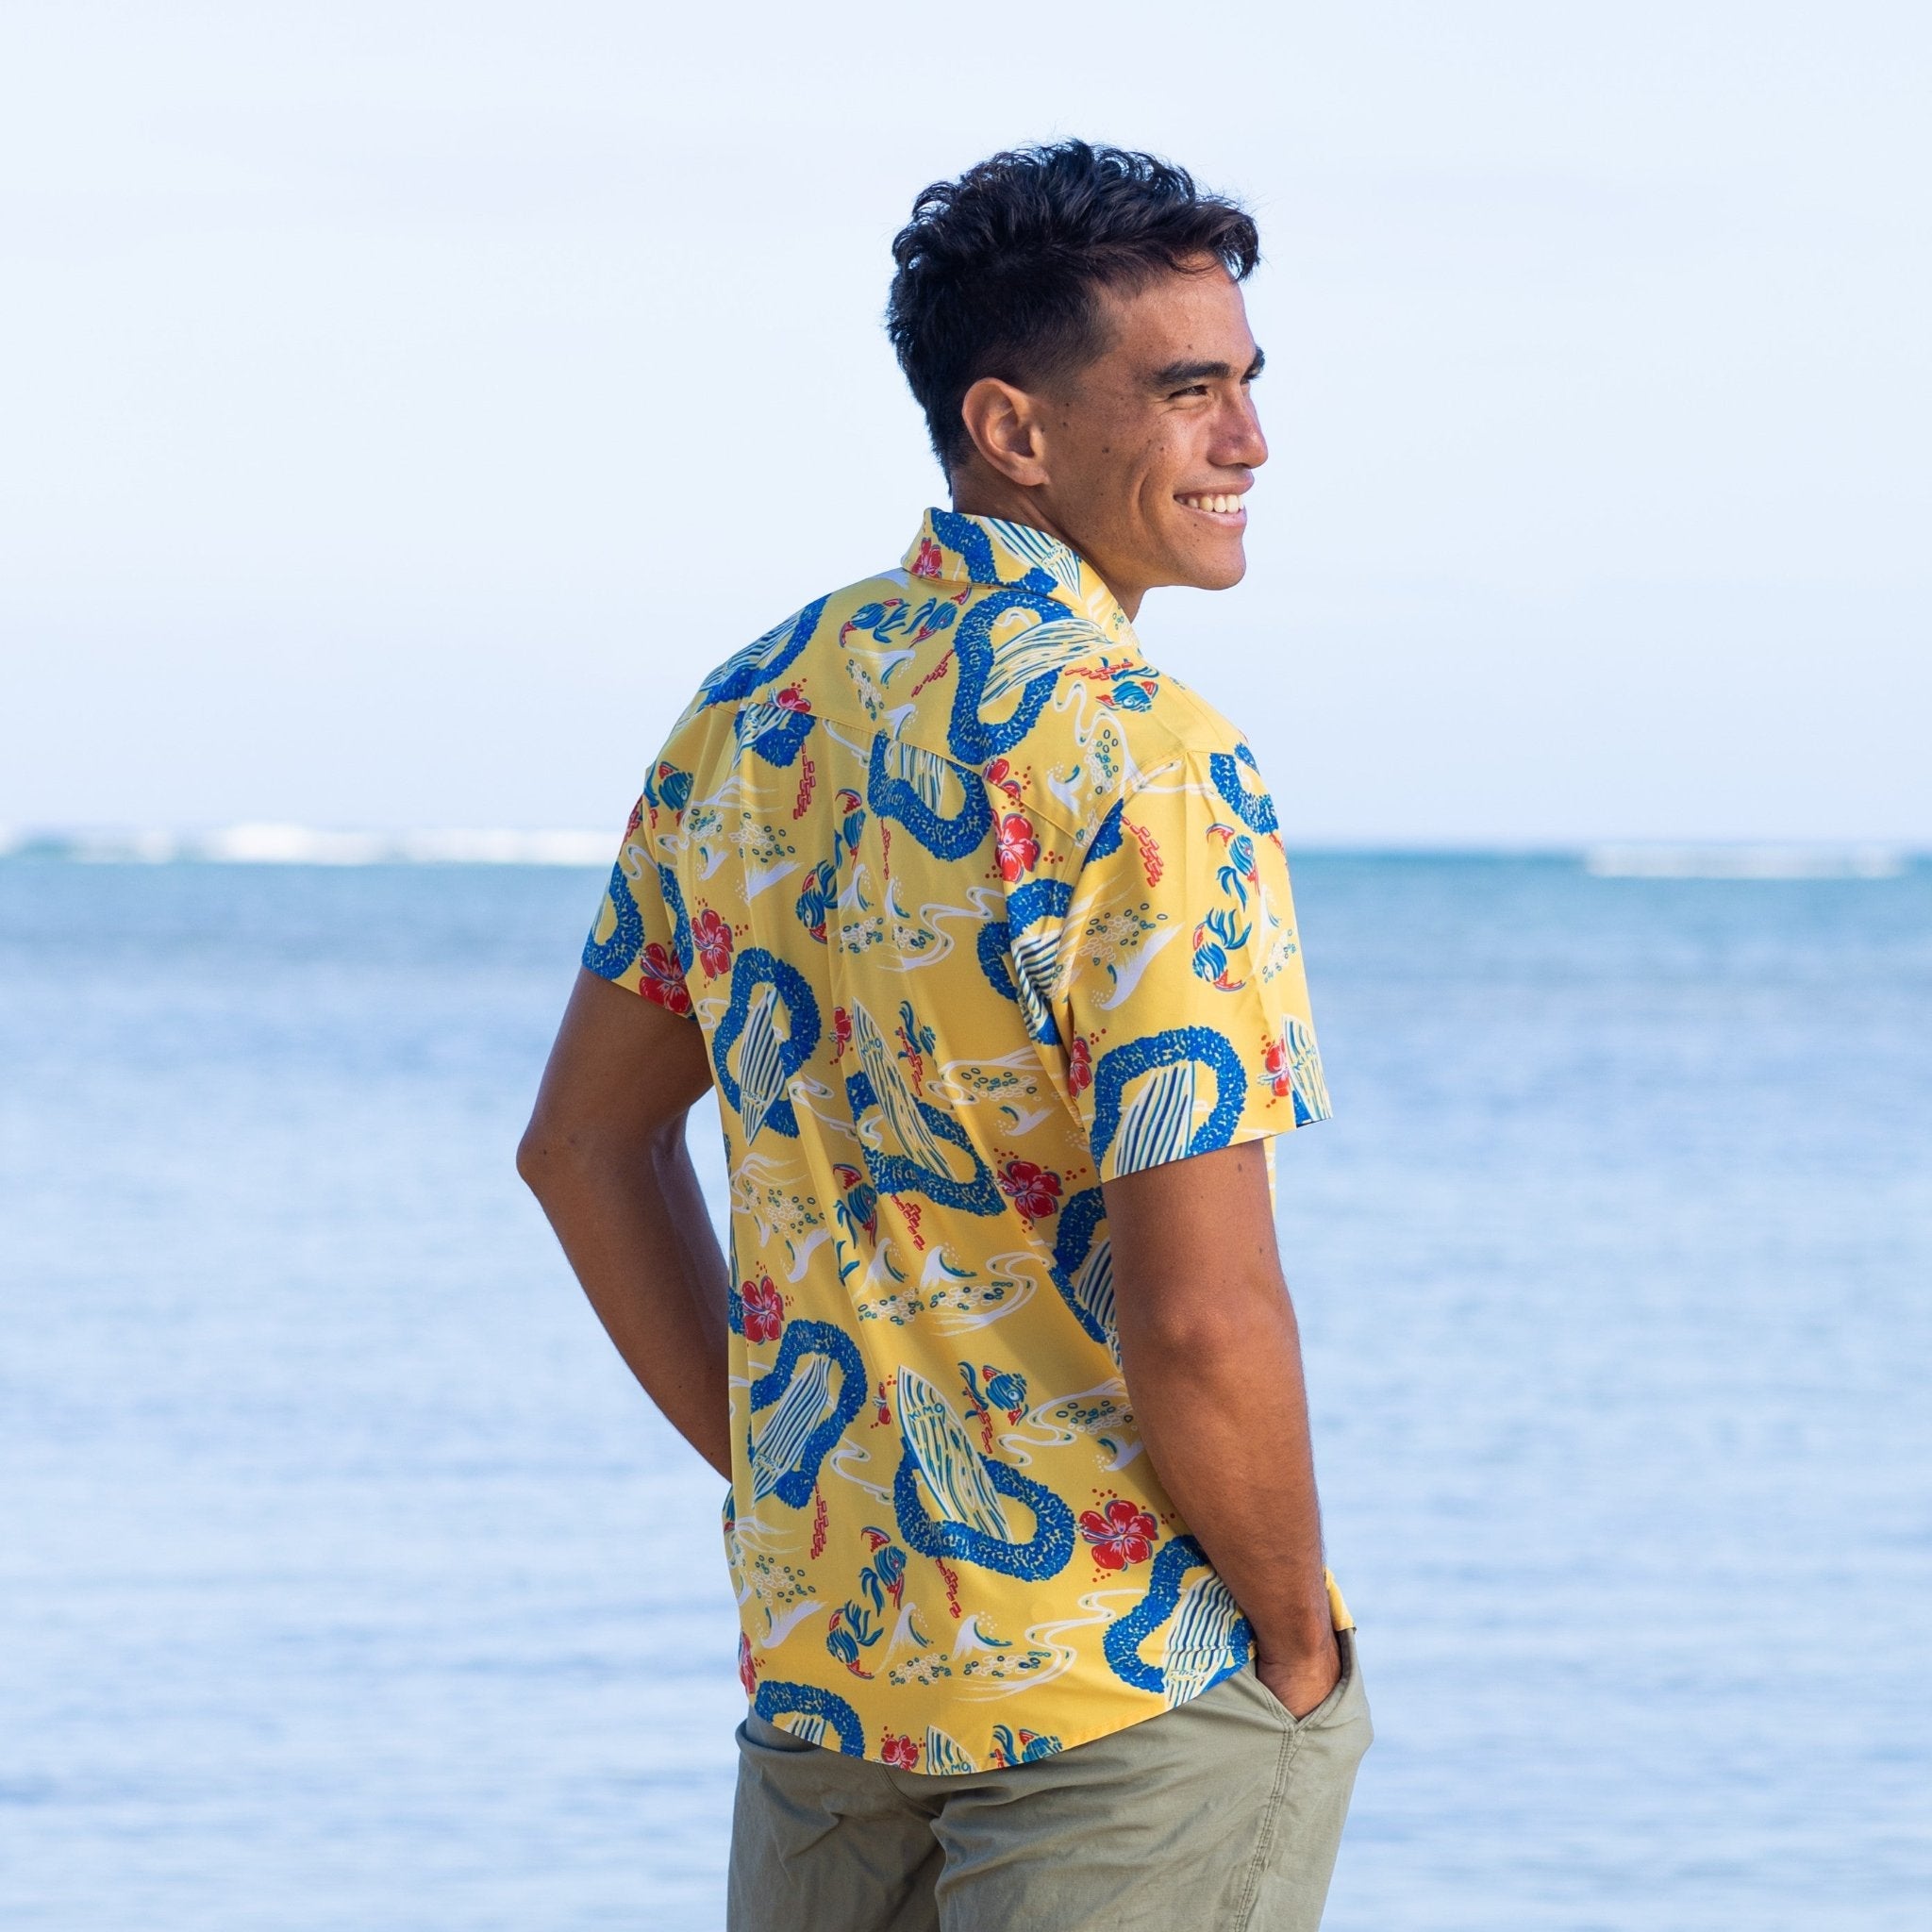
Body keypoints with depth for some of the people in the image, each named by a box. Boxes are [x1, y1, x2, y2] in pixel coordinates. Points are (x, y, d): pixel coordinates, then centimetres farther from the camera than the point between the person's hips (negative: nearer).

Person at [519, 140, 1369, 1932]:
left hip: (818, 1643, 7)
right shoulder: (1148, 770, -19)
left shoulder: (754, 711, 4)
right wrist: (1301, 1638, -9)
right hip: (1135, 1690, -7)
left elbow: (585, 1143, 14)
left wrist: (770, 1478, 16)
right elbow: (1201, 1318, -24)